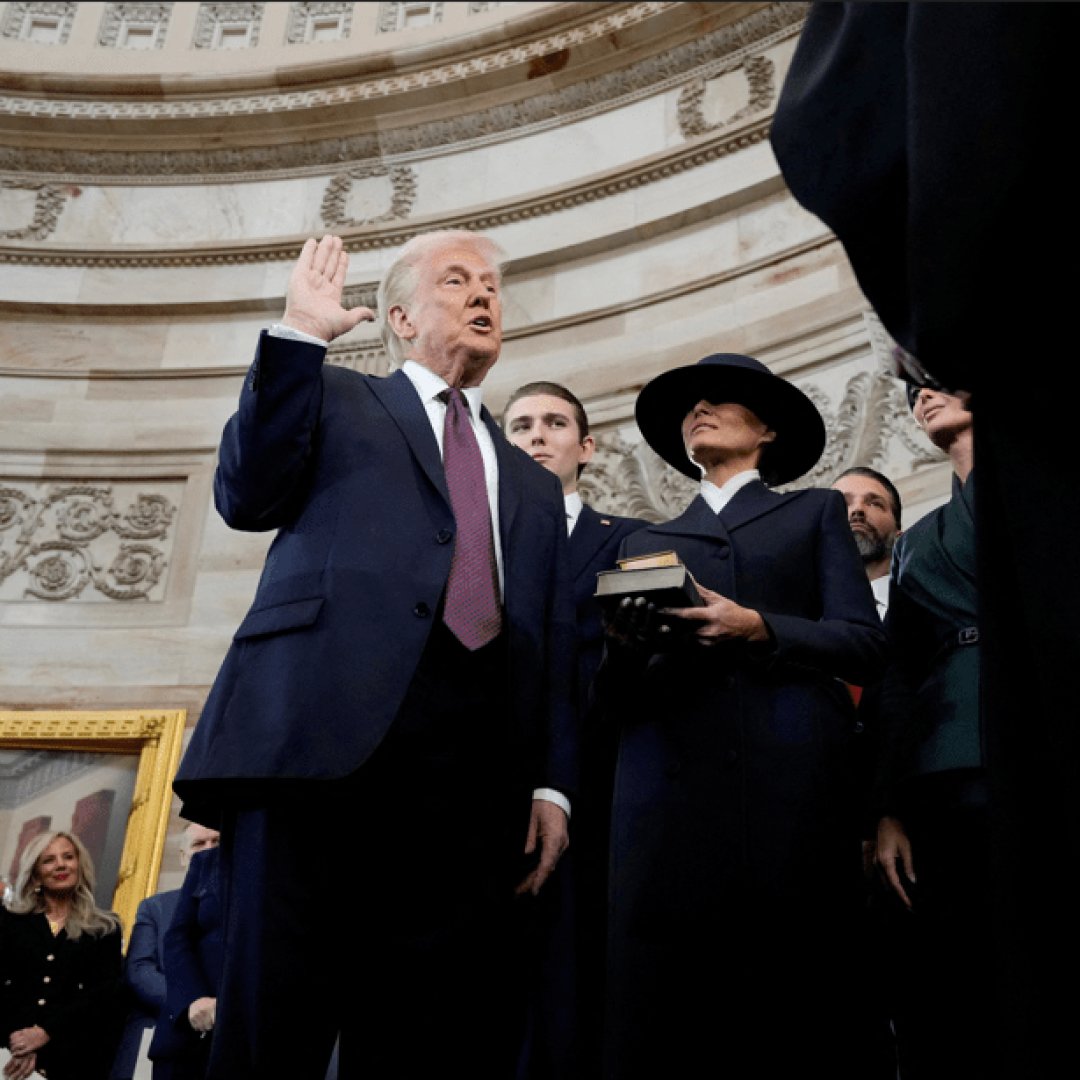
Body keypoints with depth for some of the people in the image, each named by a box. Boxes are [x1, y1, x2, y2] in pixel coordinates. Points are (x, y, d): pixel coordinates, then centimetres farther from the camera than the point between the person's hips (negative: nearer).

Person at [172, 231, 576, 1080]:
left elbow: (555, 656, 21)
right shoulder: (337, 399, 21)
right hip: (326, 733, -3)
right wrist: (300, 334, 0)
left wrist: (552, 784, 7)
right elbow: (247, 496, 3)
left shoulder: (535, 487, 29)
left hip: (473, 773, 3)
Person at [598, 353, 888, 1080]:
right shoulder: (647, 544, 24)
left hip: (793, 794, -1)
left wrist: (758, 629, -10)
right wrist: (623, 647, -6)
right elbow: (616, 698, 16)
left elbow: (866, 646, 6)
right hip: (670, 797, 2)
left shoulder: (815, 514, 20)